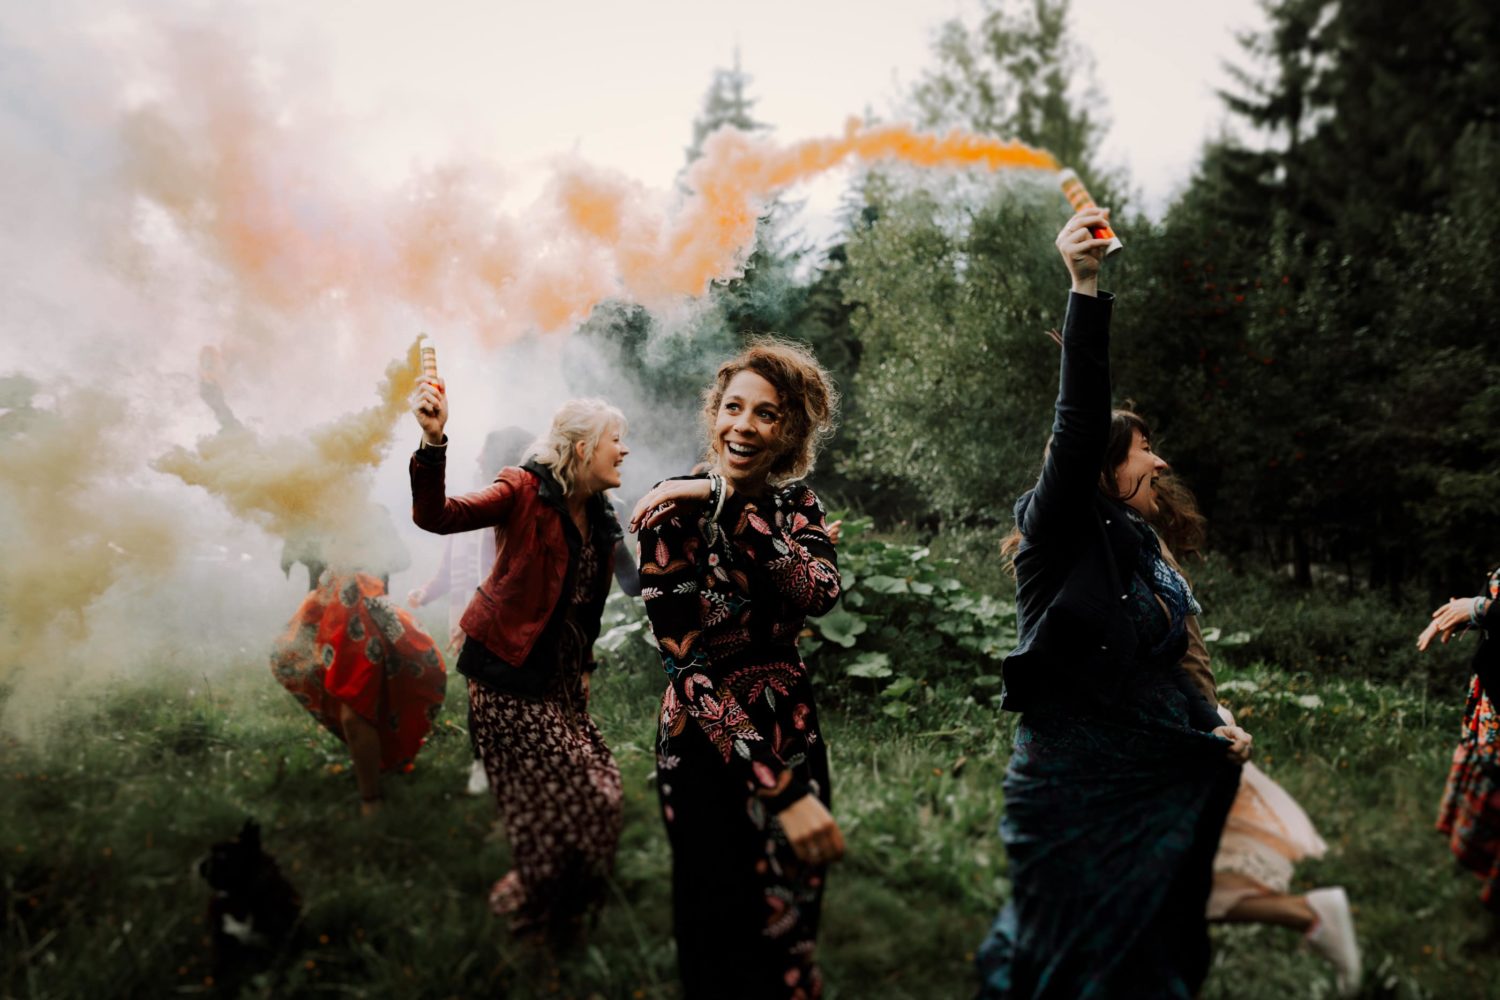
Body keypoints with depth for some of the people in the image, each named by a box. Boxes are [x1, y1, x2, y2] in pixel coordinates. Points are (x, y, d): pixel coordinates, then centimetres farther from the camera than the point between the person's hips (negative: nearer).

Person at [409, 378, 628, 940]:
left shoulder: (599, 519, 8)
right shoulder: (525, 492, -14)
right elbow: (435, 516, -28)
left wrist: (583, 667, 16)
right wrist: (433, 441, -43)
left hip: (560, 676, 8)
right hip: (510, 675, -7)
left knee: (597, 793, 9)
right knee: (558, 799, -4)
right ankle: (528, 906, 22)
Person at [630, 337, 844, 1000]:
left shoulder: (796, 506, 1)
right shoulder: (673, 510, -15)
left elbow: (818, 591, -21)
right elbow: (692, 663, -22)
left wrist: (726, 502, -29)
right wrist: (782, 791, -29)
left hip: (794, 736, 5)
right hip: (710, 747, -5)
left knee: (791, 938, 20)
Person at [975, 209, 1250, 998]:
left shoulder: (1140, 553, 12)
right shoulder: (1060, 535, -12)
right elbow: (1078, 423, -26)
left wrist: (1215, 727, 4)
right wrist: (1085, 287, -32)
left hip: (1158, 785, 8)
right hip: (1076, 794, -8)